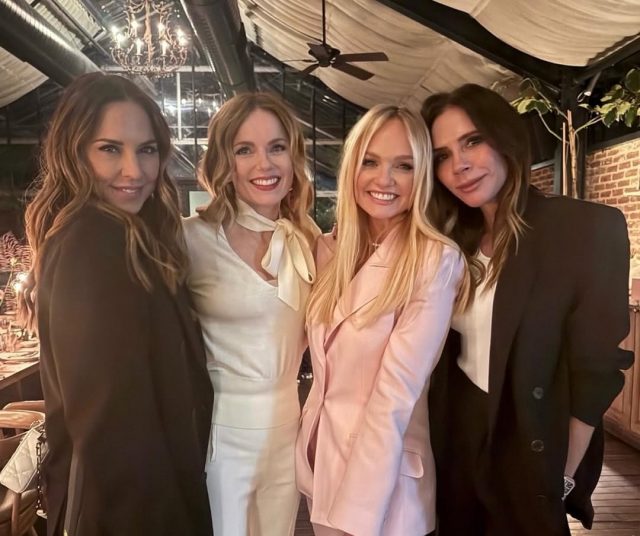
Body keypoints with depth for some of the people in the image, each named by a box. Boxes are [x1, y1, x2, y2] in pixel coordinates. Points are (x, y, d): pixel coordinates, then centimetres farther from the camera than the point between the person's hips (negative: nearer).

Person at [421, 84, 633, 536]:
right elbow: (448, 352, 4)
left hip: (530, 454, -4)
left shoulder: (590, 227, -16)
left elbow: (596, 370, -15)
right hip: (458, 440, 5)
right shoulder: (457, 240, 1)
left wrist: (564, 477, -11)